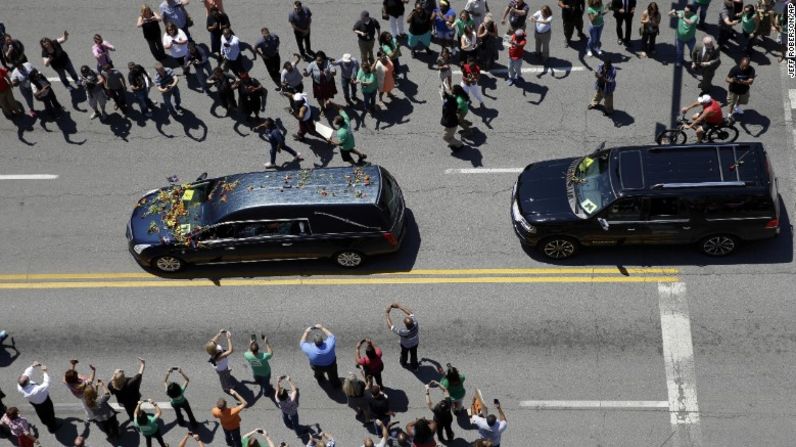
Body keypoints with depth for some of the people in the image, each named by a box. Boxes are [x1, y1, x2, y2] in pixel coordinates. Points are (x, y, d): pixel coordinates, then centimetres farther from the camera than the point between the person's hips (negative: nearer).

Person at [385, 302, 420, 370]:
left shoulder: (403, 332, -49)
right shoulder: (415, 323, -41)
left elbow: (390, 326, -39)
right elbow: (410, 313, -24)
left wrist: (387, 313, -35)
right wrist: (399, 306, -23)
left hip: (406, 345, -2)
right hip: (415, 343, 3)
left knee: (404, 354, 31)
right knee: (414, 354, 30)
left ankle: (403, 363, 61)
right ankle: (414, 366, 56)